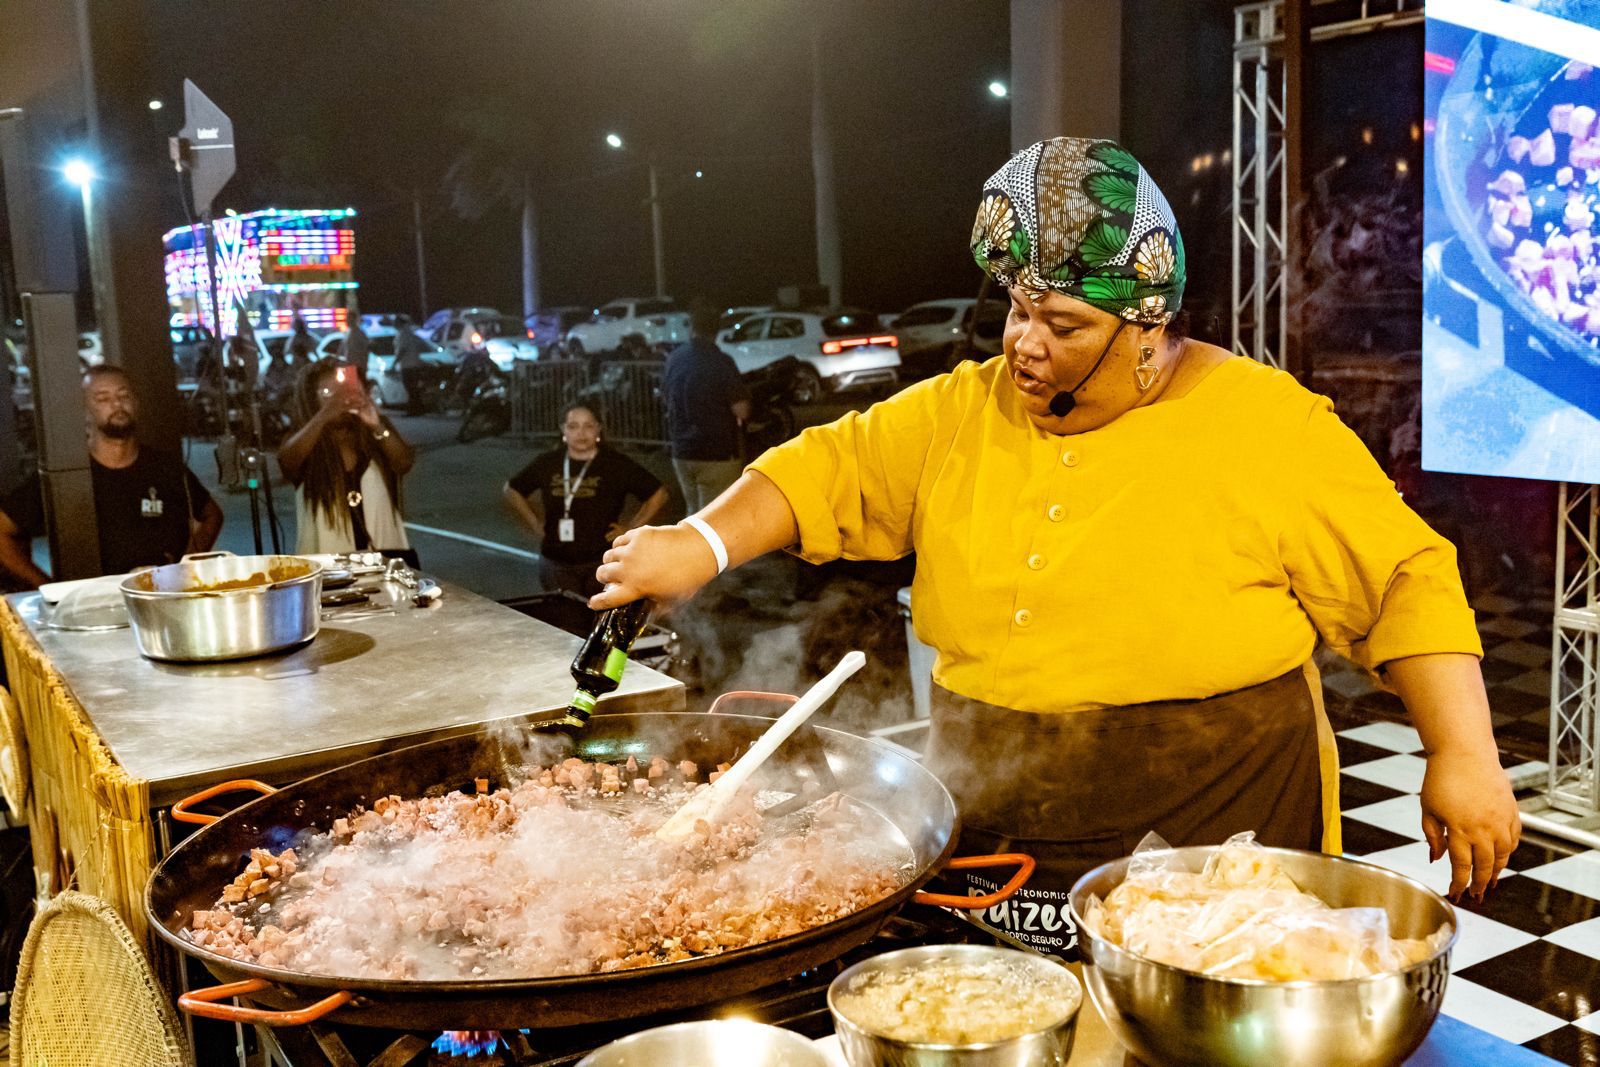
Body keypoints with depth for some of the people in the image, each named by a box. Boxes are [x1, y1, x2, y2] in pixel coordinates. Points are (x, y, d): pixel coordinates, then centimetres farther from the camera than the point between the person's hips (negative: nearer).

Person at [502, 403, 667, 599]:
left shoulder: (617, 464, -3)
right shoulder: (547, 464, 4)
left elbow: (658, 493, 4)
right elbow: (511, 490, 18)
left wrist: (632, 528, 0)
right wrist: (535, 525, 10)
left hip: (603, 562, -2)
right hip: (557, 564, 2)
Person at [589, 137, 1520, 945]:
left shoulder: (1268, 426, -8)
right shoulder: (963, 412, 3)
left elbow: (1409, 579, -6)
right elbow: (833, 471, 3)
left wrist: (1466, 758, -13)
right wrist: (704, 543, -13)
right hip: (982, 843, 4)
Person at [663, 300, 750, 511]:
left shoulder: (675, 358, 2)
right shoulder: (721, 362, -17)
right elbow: (742, 410, -17)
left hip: (682, 452, 6)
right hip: (717, 454, -6)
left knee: (695, 513, 20)